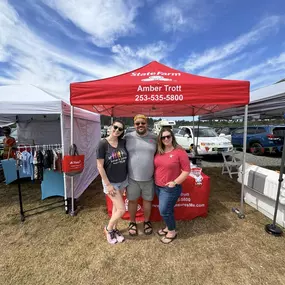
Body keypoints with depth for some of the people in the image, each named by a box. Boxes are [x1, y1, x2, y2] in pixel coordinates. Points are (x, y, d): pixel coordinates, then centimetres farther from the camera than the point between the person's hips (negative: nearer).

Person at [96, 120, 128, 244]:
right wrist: (108, 184, -14)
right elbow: (100, 166, -16)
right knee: (122, 209, -1)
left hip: (123, 180, 5)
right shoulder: (103, 144, -18)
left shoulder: (123, 143, -5)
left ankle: (114, 229, 43)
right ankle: (108, 228, 28)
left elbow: (127, 160, 8)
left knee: (116, 206, 20)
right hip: (111, 182, -5)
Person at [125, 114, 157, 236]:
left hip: (149, 178, 1)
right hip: (132, 177, -1)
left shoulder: (154, 138, -2)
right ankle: (132, 222, 40)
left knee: (147, 200, 18)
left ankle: (147, 222, 43)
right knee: (132, 200, 16)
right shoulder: (128, 137, -6)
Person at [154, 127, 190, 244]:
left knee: (164, 211, 3)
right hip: (158, 186, 5)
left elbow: (187, 170, -13)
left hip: (170, 188, -5)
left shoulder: (180, 151, -15)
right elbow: (155, 166, 13)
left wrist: (175, 182, -17)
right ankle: (168, 227, 42)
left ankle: (172, 232, 28)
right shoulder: (158, 151, 1)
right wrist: (155, 180, 4)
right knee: (167, 209, 20)